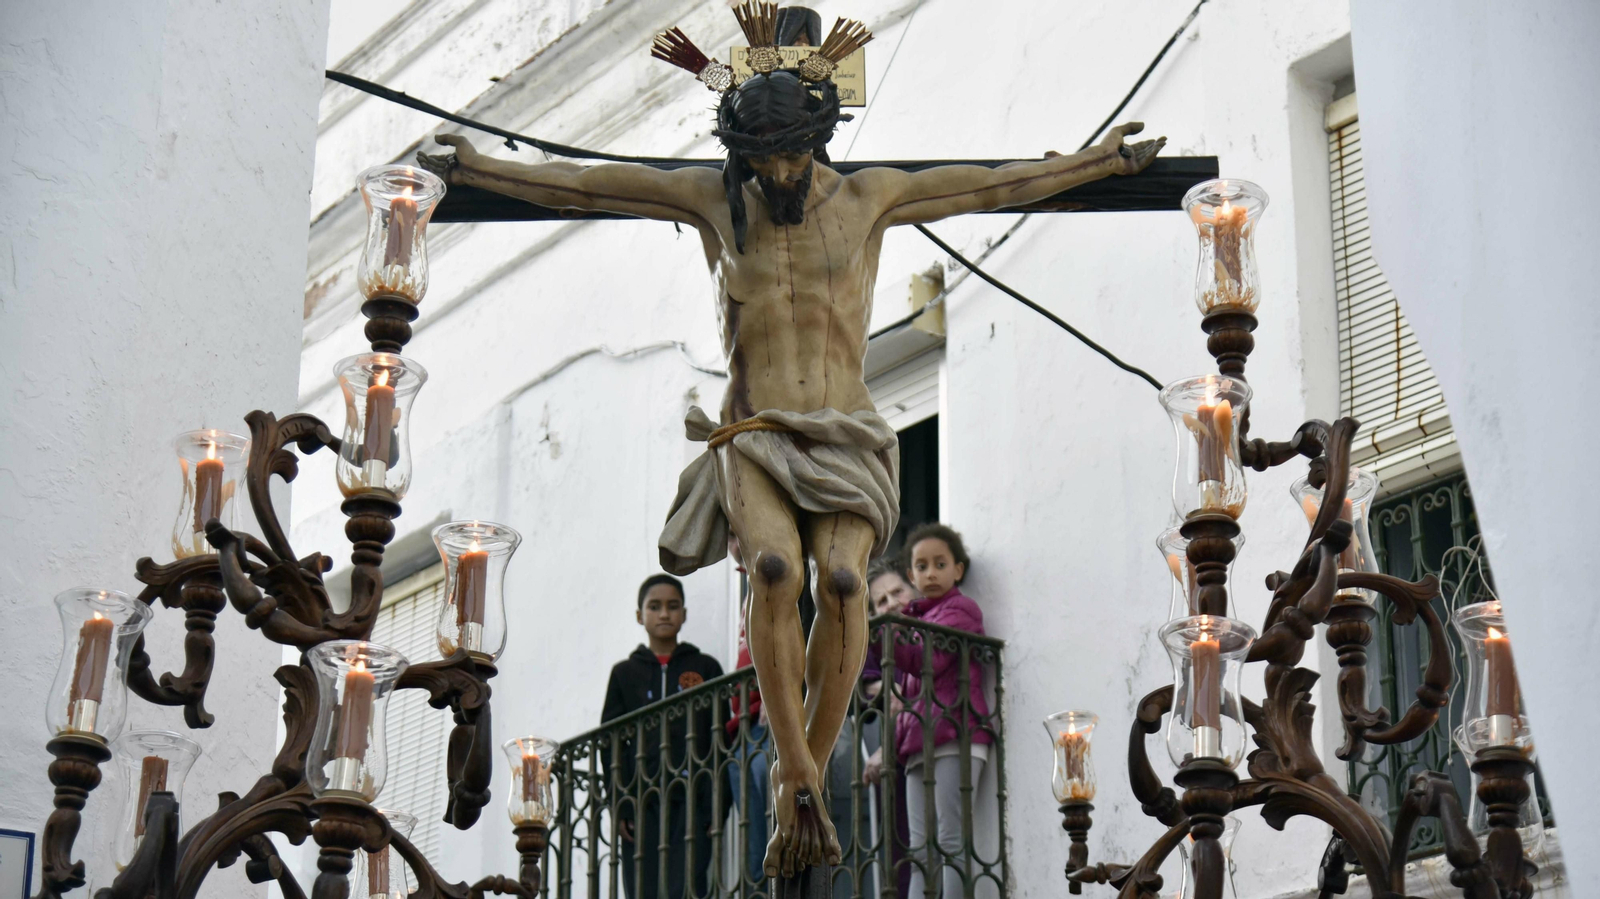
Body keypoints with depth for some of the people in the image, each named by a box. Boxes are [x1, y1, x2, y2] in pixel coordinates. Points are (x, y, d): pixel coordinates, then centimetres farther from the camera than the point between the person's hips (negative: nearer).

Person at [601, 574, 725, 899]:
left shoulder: (705, 669, 12)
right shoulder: (625, 673, 14)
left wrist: (716, 805, -4)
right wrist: (619, 806, -2)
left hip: (691, 801, -1)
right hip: (641, 802, 1)